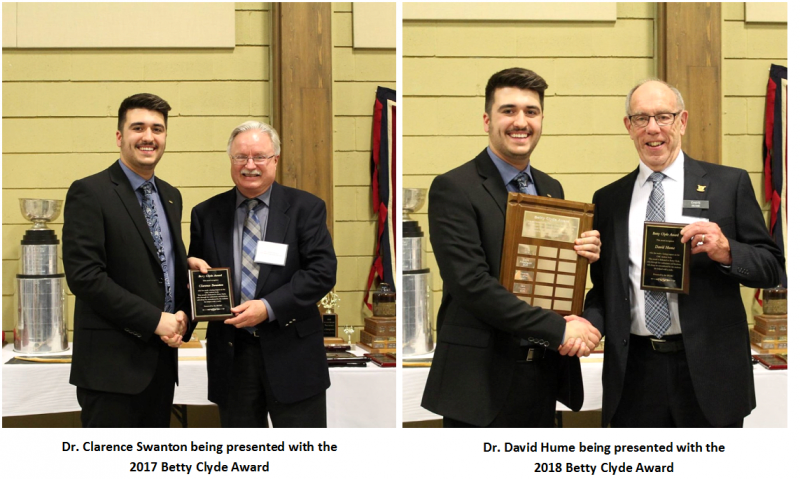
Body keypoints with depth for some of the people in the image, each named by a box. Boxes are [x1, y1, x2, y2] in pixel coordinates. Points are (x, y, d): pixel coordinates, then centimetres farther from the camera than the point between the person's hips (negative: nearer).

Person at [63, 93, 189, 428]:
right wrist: (154, 320, -17)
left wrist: (181, 313, 1)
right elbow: (84, 276, -17)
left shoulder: (170, 196, 15)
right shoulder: (89, 193, -9)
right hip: (112, 363, -7)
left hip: (162, 359, 7)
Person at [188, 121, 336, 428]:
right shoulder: (206, 214, 8)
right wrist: (192, 267, -10)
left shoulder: (305, 208, -1)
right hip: (231, 354, 3)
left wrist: (269, 307, -19)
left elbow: (322, 271, -9)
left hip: (292, 353, -3)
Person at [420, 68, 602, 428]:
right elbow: (470, 283, -19)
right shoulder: (454, 189, -10)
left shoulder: (551, 189, 14)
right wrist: (558, 328, -21)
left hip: (543, 377, 7)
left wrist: (586, 253, -4)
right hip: (482, 380, -7)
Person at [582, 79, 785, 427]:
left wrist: (726, 251, -19)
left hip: (708, 370, -2)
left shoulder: (729, 184, 2)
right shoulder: (608, 200, 10)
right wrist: (589, 324, -9)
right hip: (634, 372, 2)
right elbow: (602, 283, 11)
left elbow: (771, 267, 1)